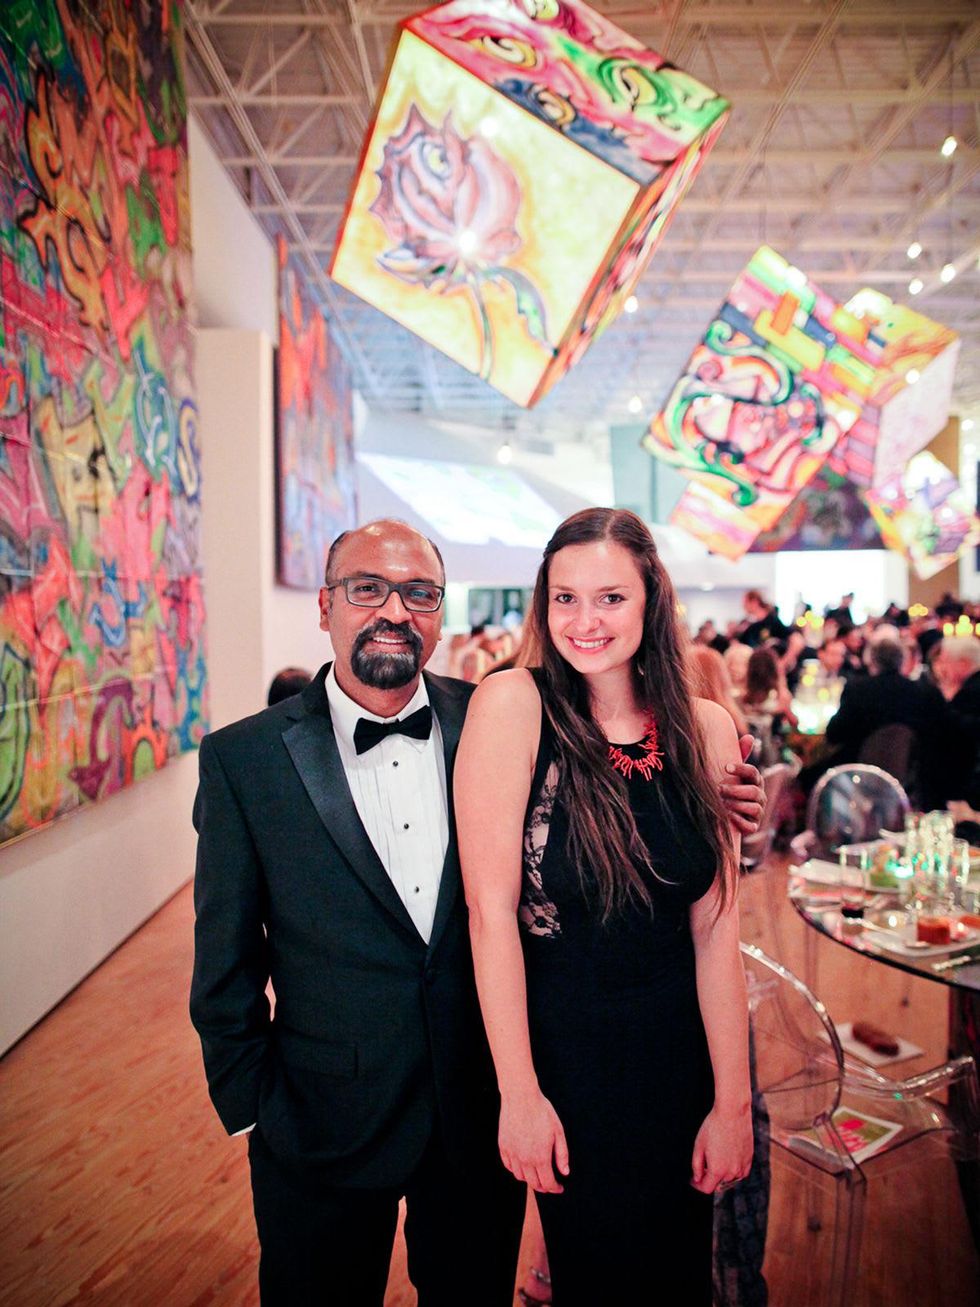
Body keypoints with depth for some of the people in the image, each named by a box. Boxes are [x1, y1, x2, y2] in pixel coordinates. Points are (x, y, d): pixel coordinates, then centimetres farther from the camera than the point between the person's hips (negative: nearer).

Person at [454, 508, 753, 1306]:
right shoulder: (512, 706, -16)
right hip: (562, 1051, -3)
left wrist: (733, 1101, -4)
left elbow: (716, 926, -4)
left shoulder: (705, 729, -6)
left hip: (681, 1050, 3)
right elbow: (490, 909, -17)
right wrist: (519, 1094, -15)